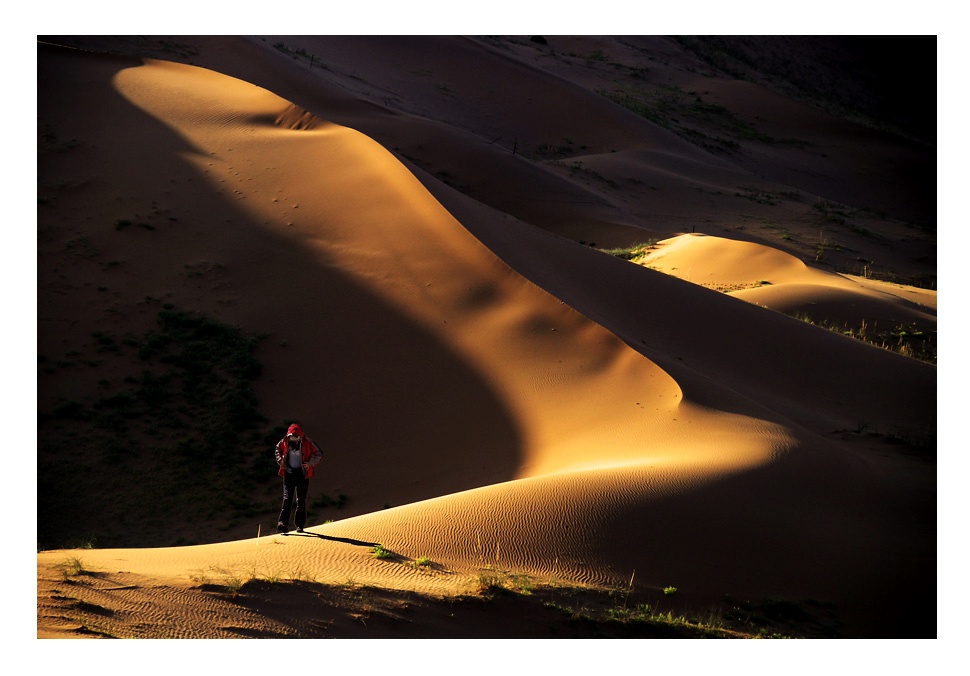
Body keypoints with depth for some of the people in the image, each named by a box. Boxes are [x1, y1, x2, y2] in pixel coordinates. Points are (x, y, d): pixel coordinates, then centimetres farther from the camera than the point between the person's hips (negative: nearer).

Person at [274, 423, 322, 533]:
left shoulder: (307, 442, -10)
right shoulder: (284, 442, -5)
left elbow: (318, 454, 1)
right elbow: (278, 450, 18)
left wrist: (310, 463, -12)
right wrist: (280, 460, 2)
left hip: (302, 474, -1)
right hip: (288, 473, 1)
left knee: (301, 500, 3)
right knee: (287, 498, -11)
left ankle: (300, 525, 14)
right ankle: (283, 523, -16)